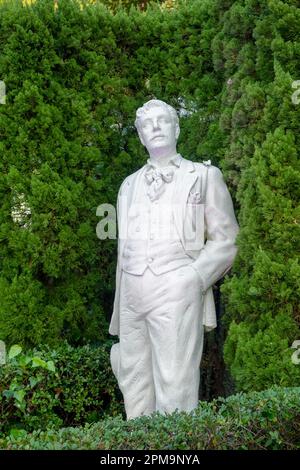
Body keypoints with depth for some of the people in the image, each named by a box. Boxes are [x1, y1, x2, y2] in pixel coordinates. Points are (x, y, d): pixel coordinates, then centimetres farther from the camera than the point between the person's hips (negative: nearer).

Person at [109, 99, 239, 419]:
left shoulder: (204, 176, 9)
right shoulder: (130, 185, 22)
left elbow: (226, 239, 4)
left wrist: (194, 278, -13)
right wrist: (118, 315, 17)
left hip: (177, 292, -4)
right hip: (131, 294, 5)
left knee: (175, 388, -10)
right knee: (134, 387, 5)